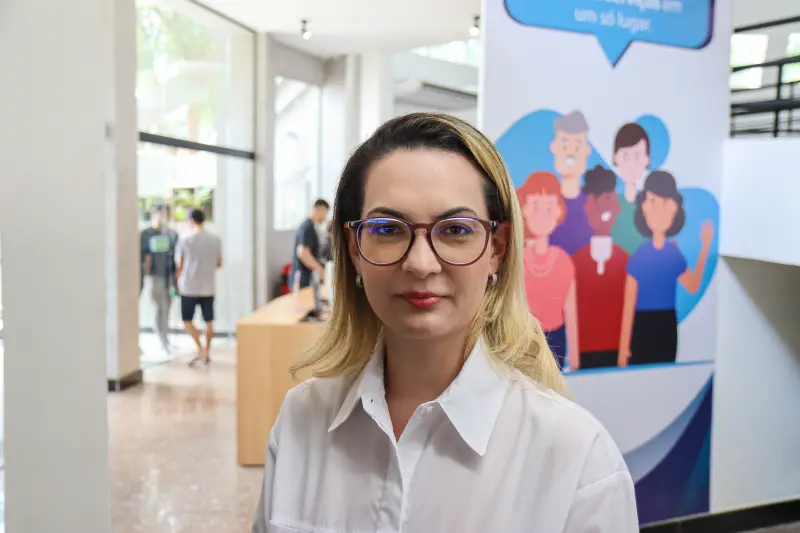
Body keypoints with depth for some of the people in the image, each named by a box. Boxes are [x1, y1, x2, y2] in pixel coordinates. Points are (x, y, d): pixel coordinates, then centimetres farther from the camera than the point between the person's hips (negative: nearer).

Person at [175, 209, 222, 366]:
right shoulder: (216, 240, 1)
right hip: (209, 287, 3)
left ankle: (201, 349, -5)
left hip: (190, 287, -3)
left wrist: (178, 281, 18)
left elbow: (180, 265, 0)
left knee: (187, 320, 7)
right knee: (208, 321, 11)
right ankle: (207, 352, 17)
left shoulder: (185, 240, -8)